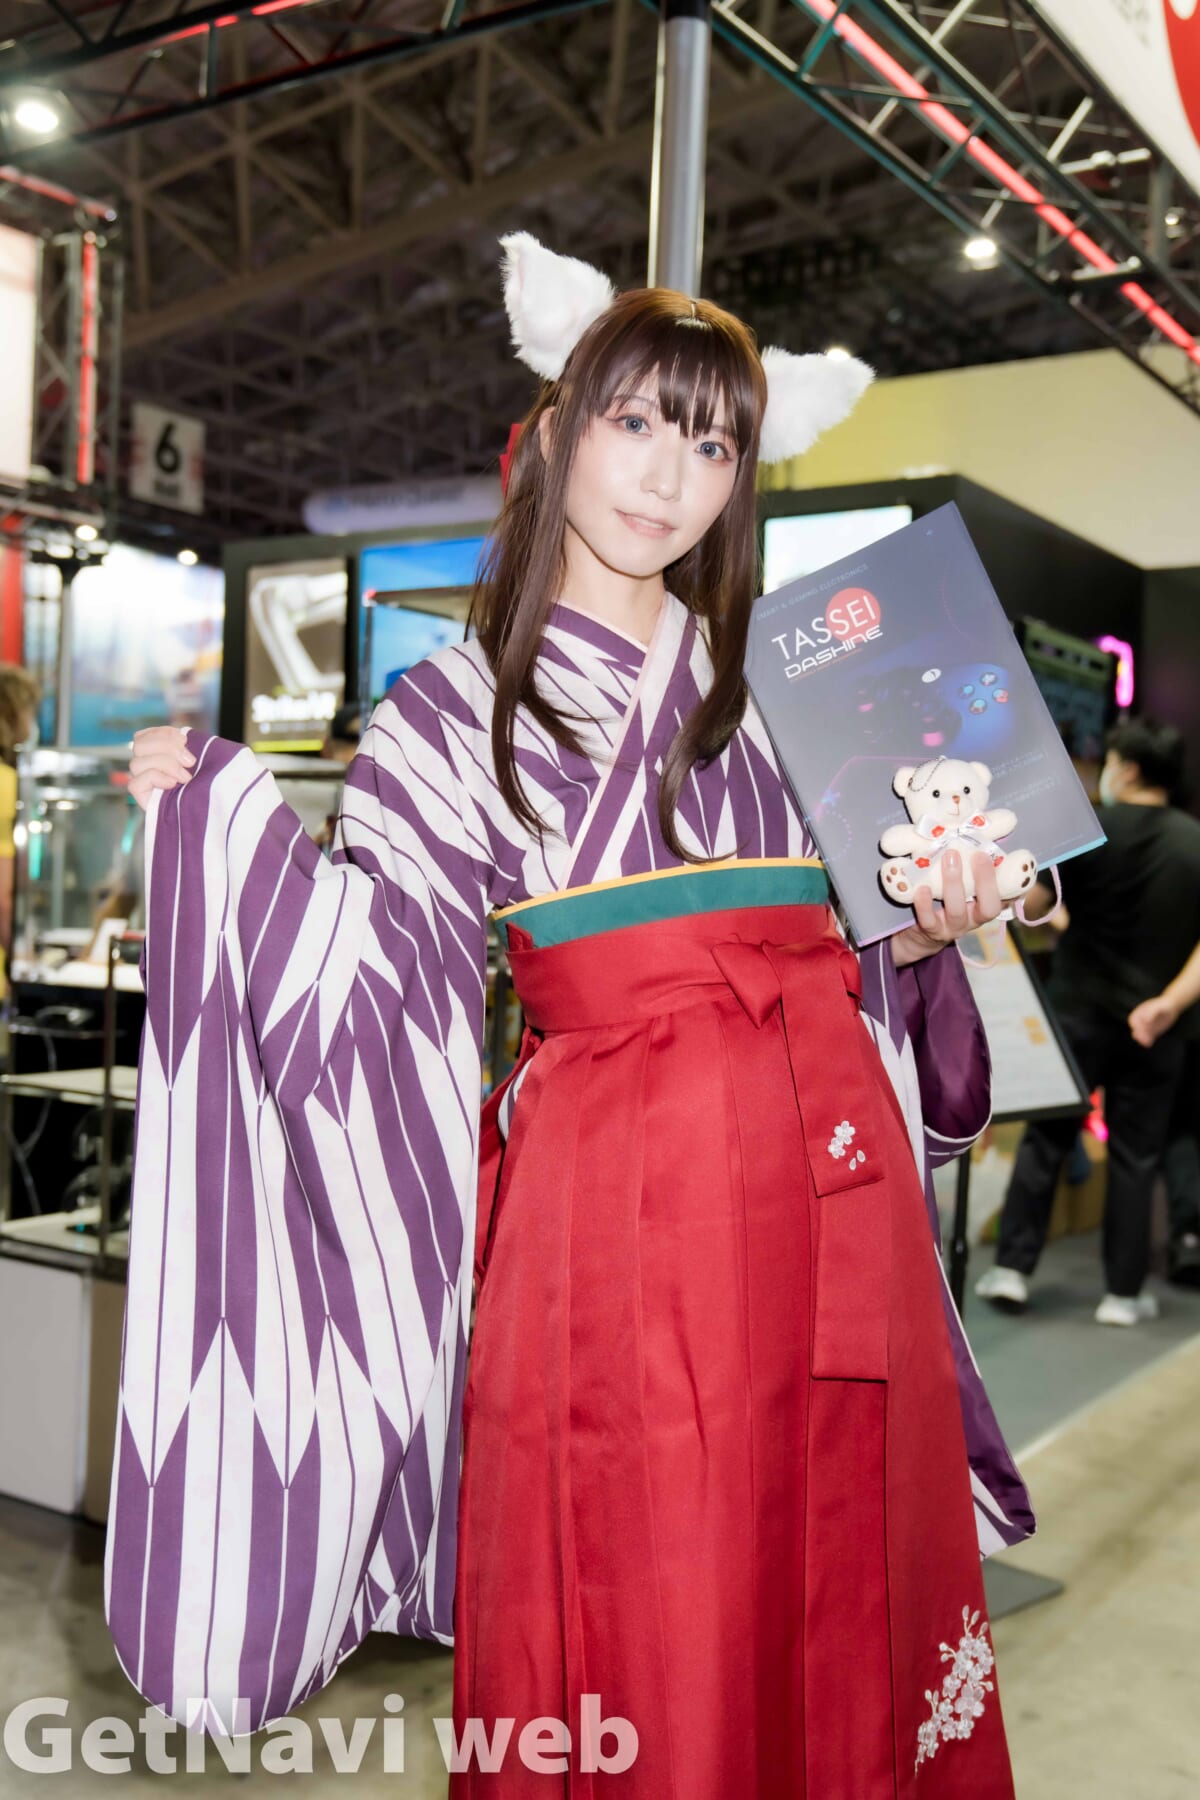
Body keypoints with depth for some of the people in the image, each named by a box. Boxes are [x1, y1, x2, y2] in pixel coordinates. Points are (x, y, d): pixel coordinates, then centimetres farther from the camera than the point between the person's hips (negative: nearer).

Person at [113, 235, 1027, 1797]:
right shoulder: (460, 706, 4)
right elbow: (371, 971, -5)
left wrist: (928, 930, 0)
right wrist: (226, 808, -9)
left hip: (830, 1186, 4)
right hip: (618, 1194, -3)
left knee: (839, 1598, 11)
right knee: (635, 1623, 2)